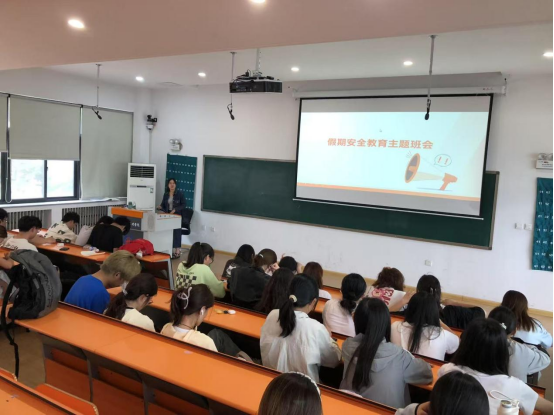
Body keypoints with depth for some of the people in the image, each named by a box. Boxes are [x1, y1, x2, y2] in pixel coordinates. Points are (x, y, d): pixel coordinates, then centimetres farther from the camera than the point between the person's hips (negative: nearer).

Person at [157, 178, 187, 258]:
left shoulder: (180, 194, -4)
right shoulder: (166, 194, 10)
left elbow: (184, 205, -7)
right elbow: (163, 205, 12)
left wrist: (175, 209, -18)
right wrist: (160, 207, -11)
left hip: (177, 216, -4)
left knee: (176, 233, -5)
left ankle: (177, 252, 0)